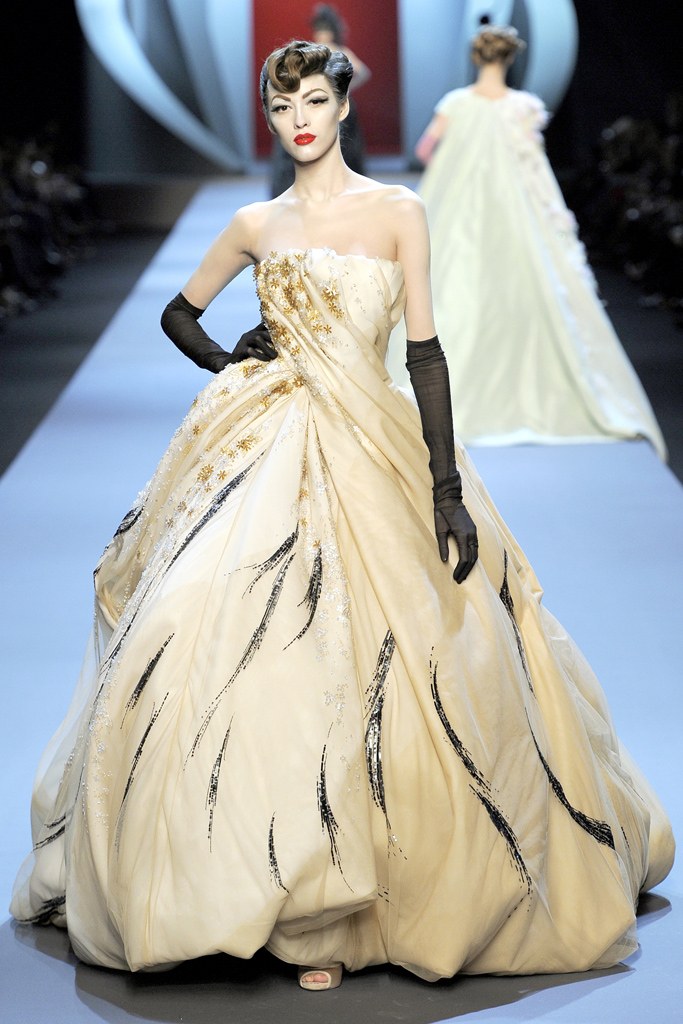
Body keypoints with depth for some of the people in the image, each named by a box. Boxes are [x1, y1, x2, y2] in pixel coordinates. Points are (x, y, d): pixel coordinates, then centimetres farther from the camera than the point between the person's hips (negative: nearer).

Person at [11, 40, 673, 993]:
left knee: (366, 674, -9)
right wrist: (230, 369, 5)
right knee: (226, 640, -11)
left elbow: (427, 351, -3)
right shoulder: (257, 225, 10)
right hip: (265, 451, 2)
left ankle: (323, 907, 4)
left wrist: (448, 489, -8)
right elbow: (178, 313, 25)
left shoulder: (398, 212, 1)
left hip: (372, 455, -2)